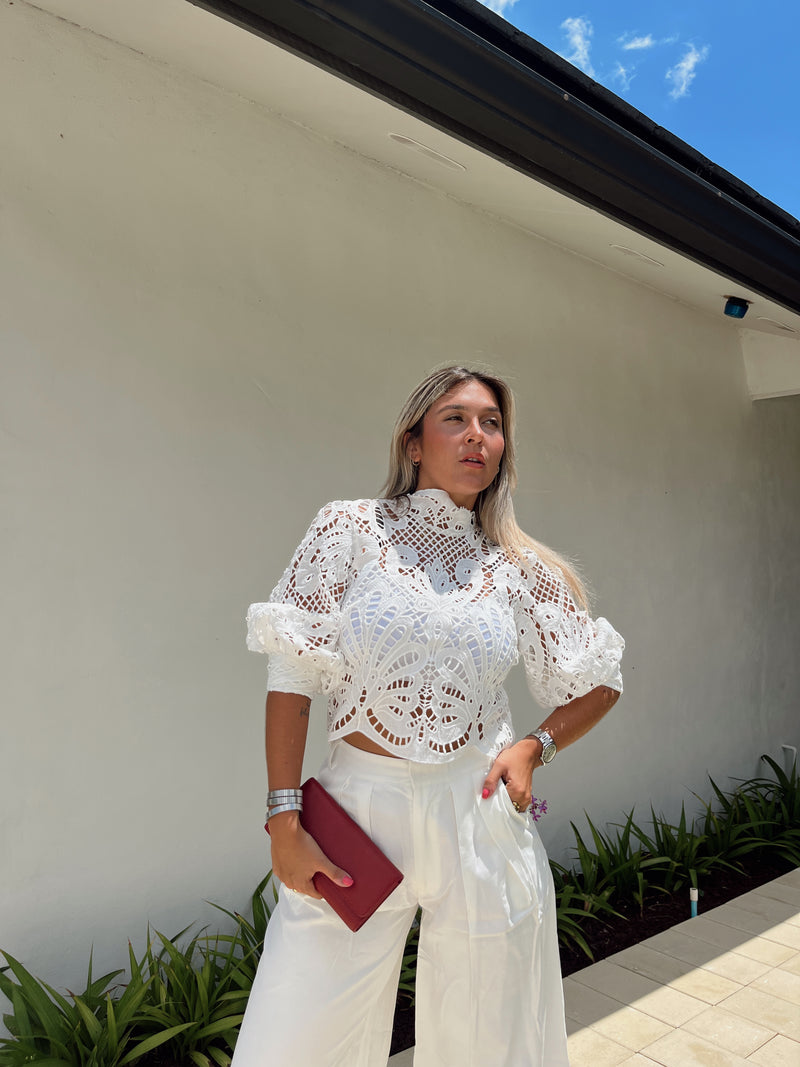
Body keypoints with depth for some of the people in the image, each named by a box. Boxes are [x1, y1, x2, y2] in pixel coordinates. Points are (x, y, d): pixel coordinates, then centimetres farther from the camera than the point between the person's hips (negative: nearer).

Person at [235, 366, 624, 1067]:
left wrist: (535, 748, -3)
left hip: (481, 820, 2)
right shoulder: (351, 529, -3)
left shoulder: (519, 565, 4)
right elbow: (293, 676, -6)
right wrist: (284, 821, -9)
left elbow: (599, 683, 13)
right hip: (360, 806, -1)